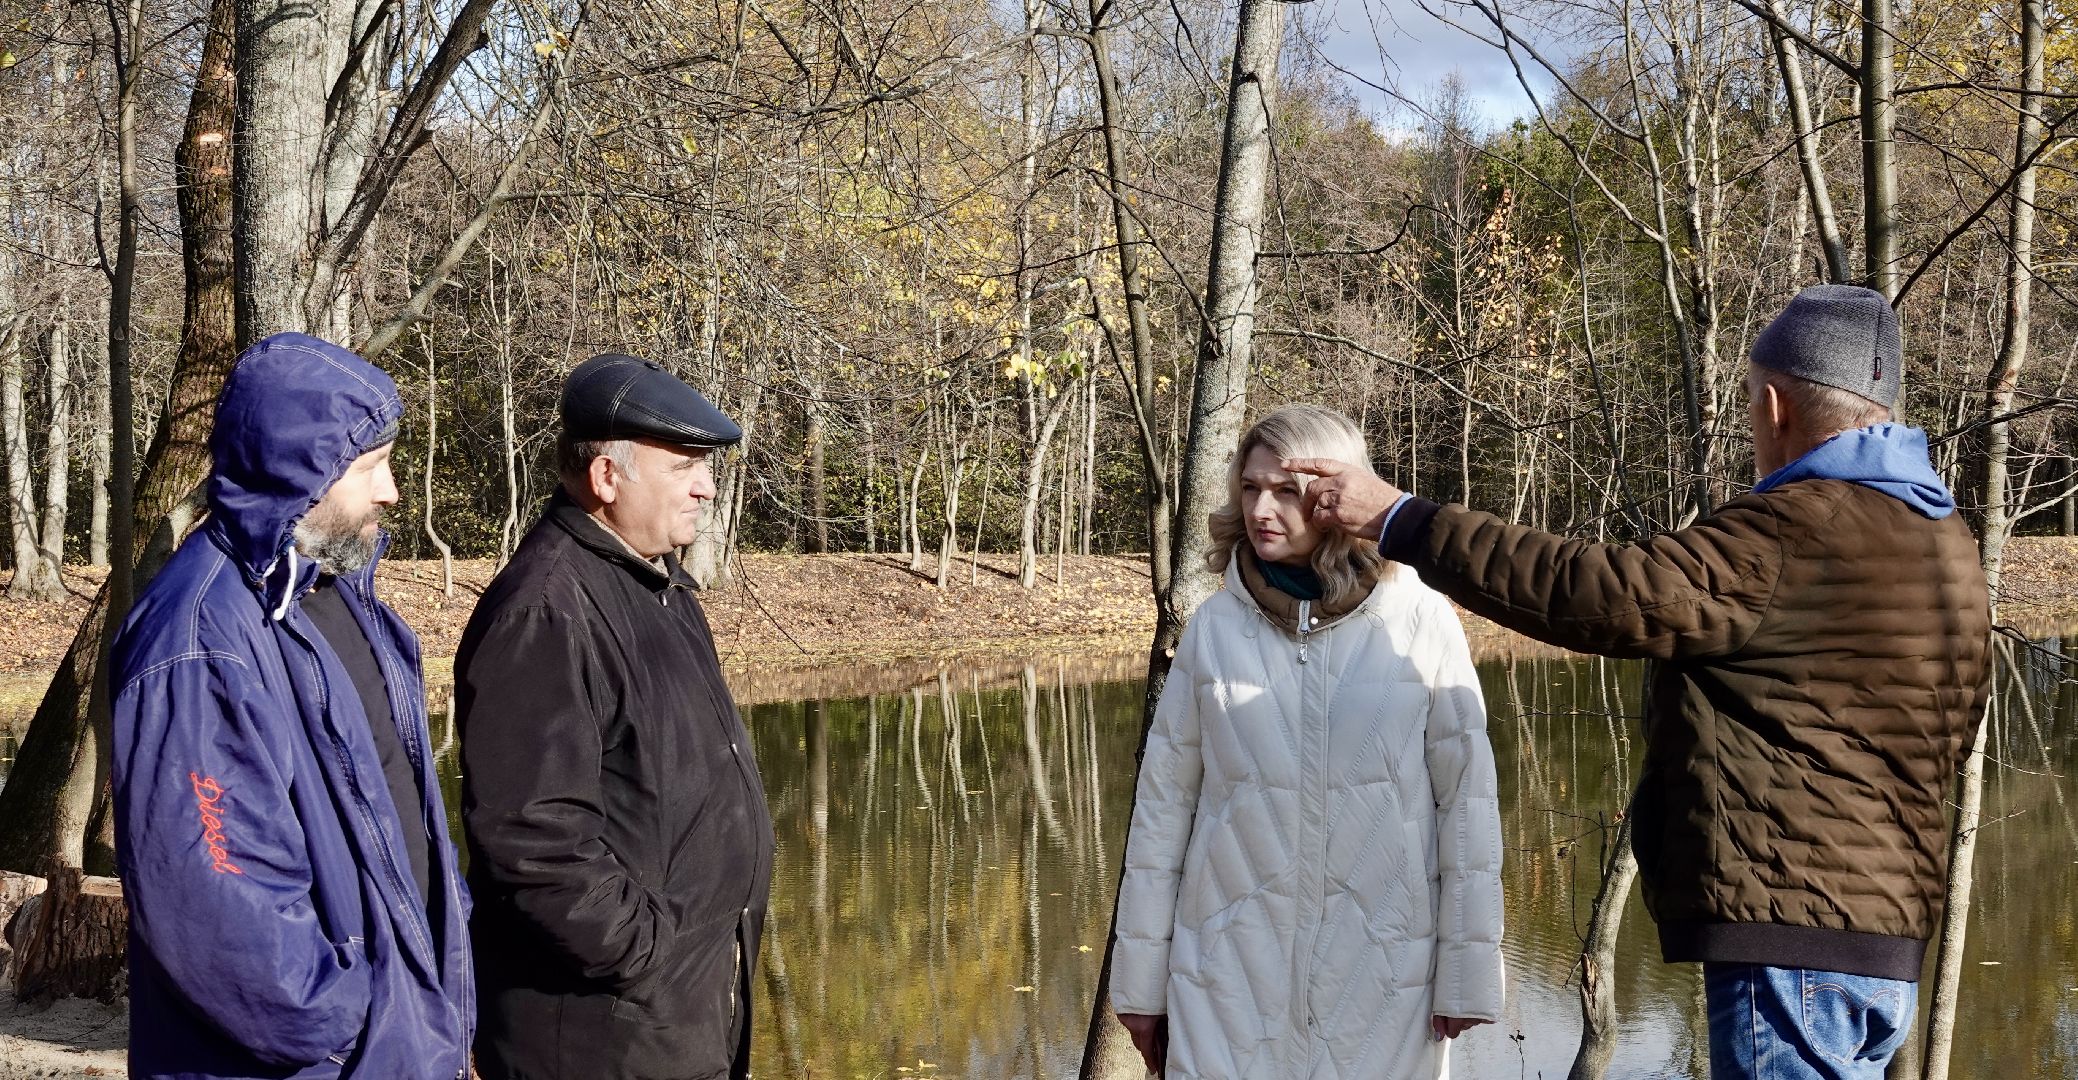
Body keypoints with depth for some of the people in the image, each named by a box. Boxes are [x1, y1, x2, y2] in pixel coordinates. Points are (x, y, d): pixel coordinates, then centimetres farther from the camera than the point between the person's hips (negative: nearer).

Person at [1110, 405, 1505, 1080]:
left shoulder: (1420, 623, -5)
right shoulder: (1215, 626, 1)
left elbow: (1466, 797, -2)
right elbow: (1163, 802, 5)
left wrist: (1466, 972, -3)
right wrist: (1141, 980, 6)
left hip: (1382, 968, -1)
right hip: (1231, 972, 2)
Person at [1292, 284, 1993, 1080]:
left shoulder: (1796, 532, -17)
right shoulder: (1944, 540, 14)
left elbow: (1599, 597, -21)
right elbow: (1951, 729, 17)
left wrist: (1399, 522, -16)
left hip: (1795, 936, -10)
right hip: (1882, 933, 10)